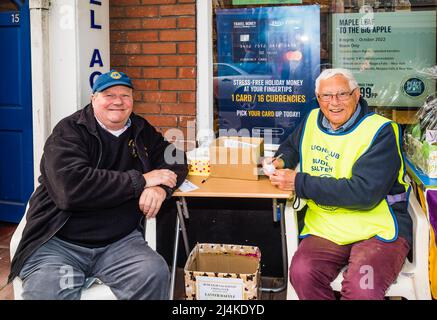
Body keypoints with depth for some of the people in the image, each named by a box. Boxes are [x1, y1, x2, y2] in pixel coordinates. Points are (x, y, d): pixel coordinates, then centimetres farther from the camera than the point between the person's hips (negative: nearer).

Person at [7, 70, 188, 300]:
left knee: (156, 276, -24)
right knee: (45, 292, -29)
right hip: (60, 243, -3)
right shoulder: (69, 132, -5)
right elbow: (71, 187, -21)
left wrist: (160, 187, -12)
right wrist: (141, 181, -16)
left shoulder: (142, 131, 13)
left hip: (121, 242, 4)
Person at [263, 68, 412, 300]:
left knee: (361, 289, -33)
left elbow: (364, 192, -21)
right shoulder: (313, 120, 11)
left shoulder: (380, 132, -9)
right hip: (325, 229, 5)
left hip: (377, 229, -4)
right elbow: (291, 146, 33)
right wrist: (281, 162, 7)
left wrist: (299, 183, -18)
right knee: (302, 274, -27)